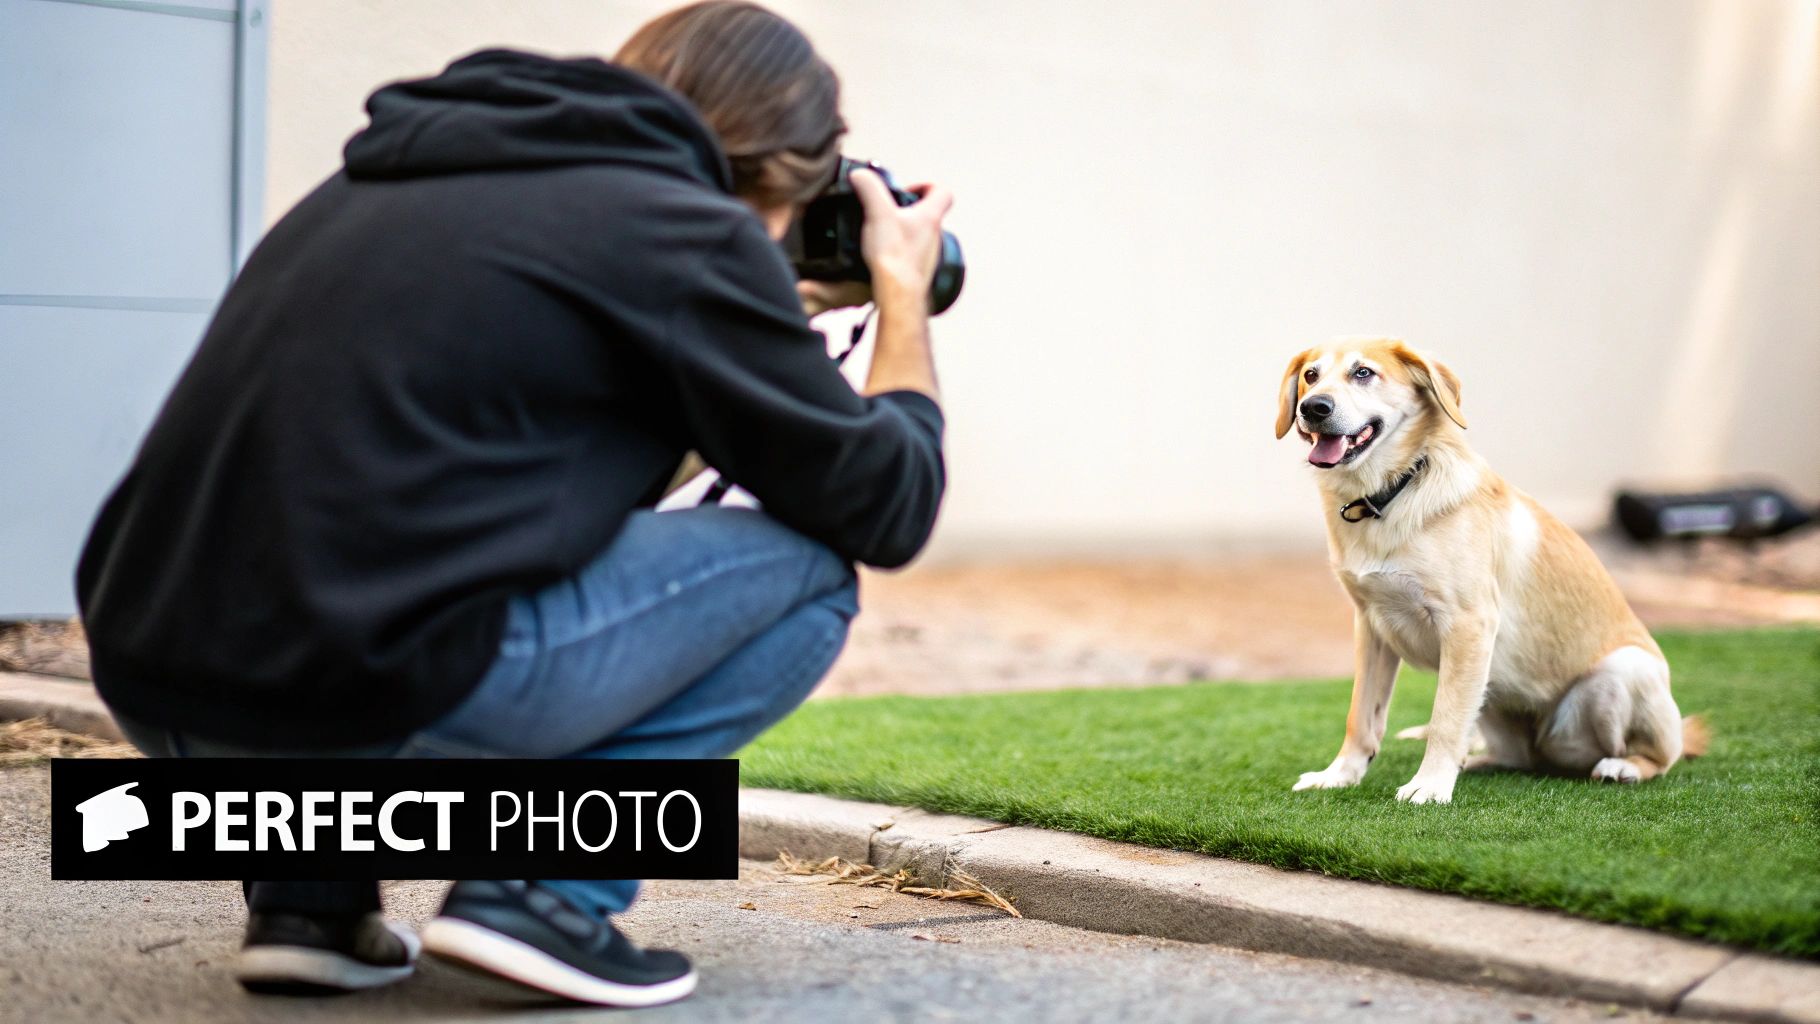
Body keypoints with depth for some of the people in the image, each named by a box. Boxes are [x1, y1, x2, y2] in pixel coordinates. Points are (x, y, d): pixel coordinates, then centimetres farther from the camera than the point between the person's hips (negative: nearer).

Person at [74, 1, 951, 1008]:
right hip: (371, 691, -8)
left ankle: (308, 888, 21)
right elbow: (886, 508, 6)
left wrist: (765, 313, 40)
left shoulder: (395, 176, 22)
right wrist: (904, 292, 22)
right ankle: (549, 891, 2)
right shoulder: (688, 230, 0)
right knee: (807, 565, 9)